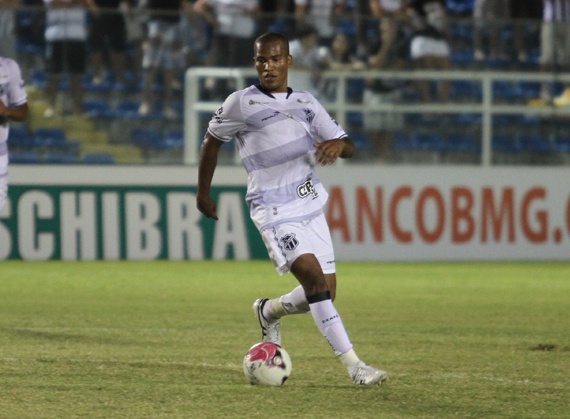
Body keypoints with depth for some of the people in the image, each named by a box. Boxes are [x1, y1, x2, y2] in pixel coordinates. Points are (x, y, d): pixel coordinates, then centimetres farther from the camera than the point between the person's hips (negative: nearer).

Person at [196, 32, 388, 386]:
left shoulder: (306, 103, 10)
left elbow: (349, 147, 9)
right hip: (274, 210, -6)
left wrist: (338, 144, -15)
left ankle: (270, 311, 36)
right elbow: (213, 141, 11)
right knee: (314, 278, -21)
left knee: (326, 292, 5)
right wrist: (203, 193, 16)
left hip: (311, 206, 6)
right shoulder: (242, 103, -3)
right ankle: (354, 365, -23)